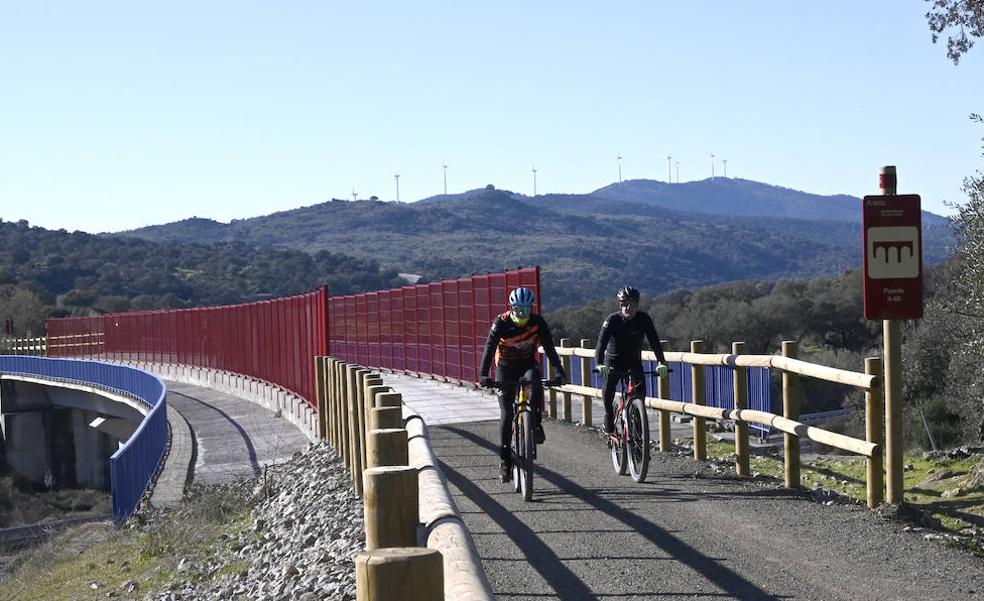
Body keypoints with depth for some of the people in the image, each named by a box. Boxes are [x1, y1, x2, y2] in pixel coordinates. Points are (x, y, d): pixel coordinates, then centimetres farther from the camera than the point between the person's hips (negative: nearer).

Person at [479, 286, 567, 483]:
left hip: (528, 364, 1)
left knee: (534, 380, -36)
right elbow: (489, 348, -26)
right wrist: (483, 374, -39)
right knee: (506, 413, -6)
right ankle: (505, 461, 2)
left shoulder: (537, 322, -15)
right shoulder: (501, 322, -19)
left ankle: (536, 424, -26)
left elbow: (549, 347, -19)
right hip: (506, 367, -1)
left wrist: (559, 372, -32)